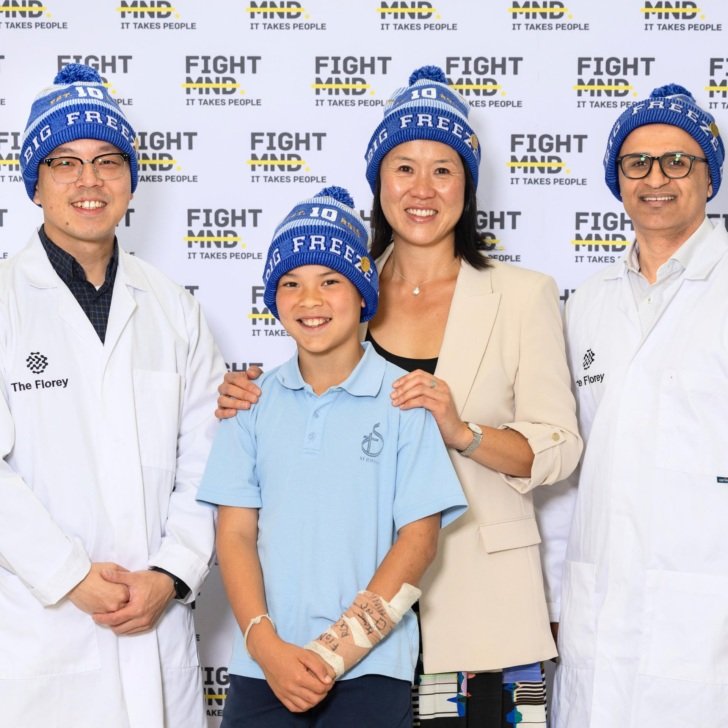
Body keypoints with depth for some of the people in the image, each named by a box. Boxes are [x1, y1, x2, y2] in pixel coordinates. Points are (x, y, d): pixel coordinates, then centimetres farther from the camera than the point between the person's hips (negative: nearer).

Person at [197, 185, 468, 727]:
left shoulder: (403, 399, -2)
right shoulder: (254, 403, 6)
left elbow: (419, 539, -4)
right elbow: (236, 533, 4)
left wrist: (334, 652, -9)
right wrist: (268, 647, -9)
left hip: (370, 669, -2)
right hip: (262, 669, 2)